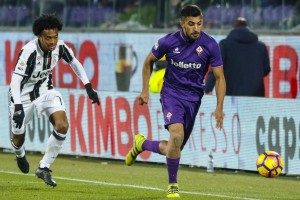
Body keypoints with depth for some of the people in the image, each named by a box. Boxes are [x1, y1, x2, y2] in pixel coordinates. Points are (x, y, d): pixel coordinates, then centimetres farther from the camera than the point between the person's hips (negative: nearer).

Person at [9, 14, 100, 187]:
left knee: (62, 126, -19)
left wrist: (88, 87, 1)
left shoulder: (60, 46, -15)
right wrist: (18, 107, -44)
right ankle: (20, 155, 50)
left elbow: (74, 63, 6)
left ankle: (44, 168, -4)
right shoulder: (29, 51, -31)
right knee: (18, 138, 9)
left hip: (45, 91, 4)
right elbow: (15, 80, -33)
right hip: (23, 95, -4)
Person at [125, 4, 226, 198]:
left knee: (174, 149, 5)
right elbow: (149, 62, 8)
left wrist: (219, 108, -14)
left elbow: (219, 77, -4)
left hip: (193, 97, 2)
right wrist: (145, 90, 3)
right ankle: (173, 185, -10)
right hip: (172, 92, -2)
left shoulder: (210, 45, -11)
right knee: (177, 134, -27)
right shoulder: (168, 41, -12)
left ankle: (142, 144, 36)